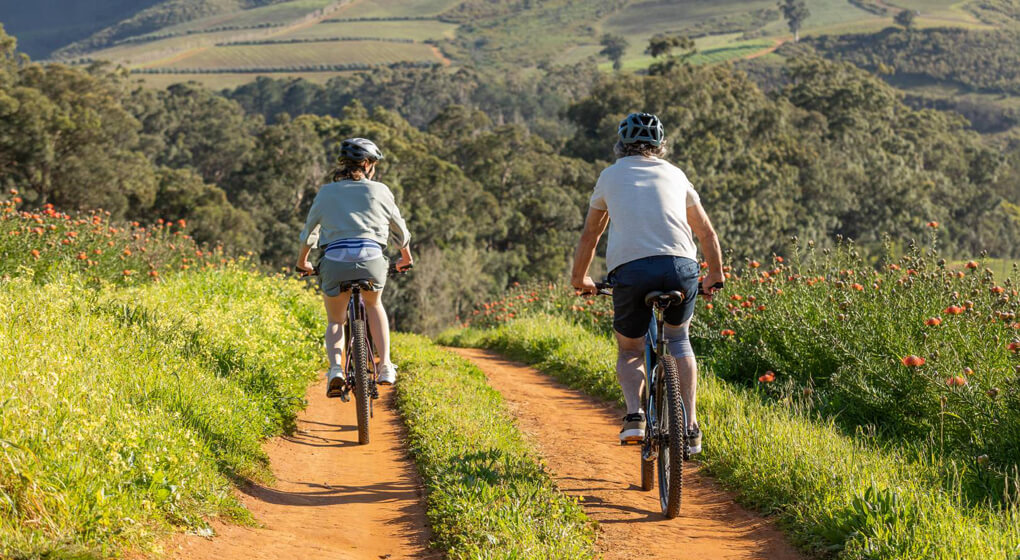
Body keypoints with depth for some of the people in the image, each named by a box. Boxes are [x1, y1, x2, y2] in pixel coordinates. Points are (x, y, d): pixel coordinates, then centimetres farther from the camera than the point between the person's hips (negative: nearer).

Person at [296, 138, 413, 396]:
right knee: (374, 305, 31)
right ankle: (385, 367, 18)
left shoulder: (327, 192, 17)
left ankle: (335, 369, -6)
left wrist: (302, 262, 46)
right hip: (371, 259, 0)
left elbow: (309, 232, 28)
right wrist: (406, 258, 45)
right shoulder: (379, 191, 14)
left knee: (335, 322, 22)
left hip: (334, 261, 0)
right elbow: (399, 230, 26)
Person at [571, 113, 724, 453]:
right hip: (680, 268, 1)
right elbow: (707, 233, 34)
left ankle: (634, 415, -8)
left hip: (629, 271, -1)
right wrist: (716, 277, 49)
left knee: (629, 351, 20)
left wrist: (579, 278, 47)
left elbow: (590, 235, 32)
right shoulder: (674, 174, 25)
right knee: (678, 339, 27)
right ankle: (690, 427, 15)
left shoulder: (611, 176, 23)